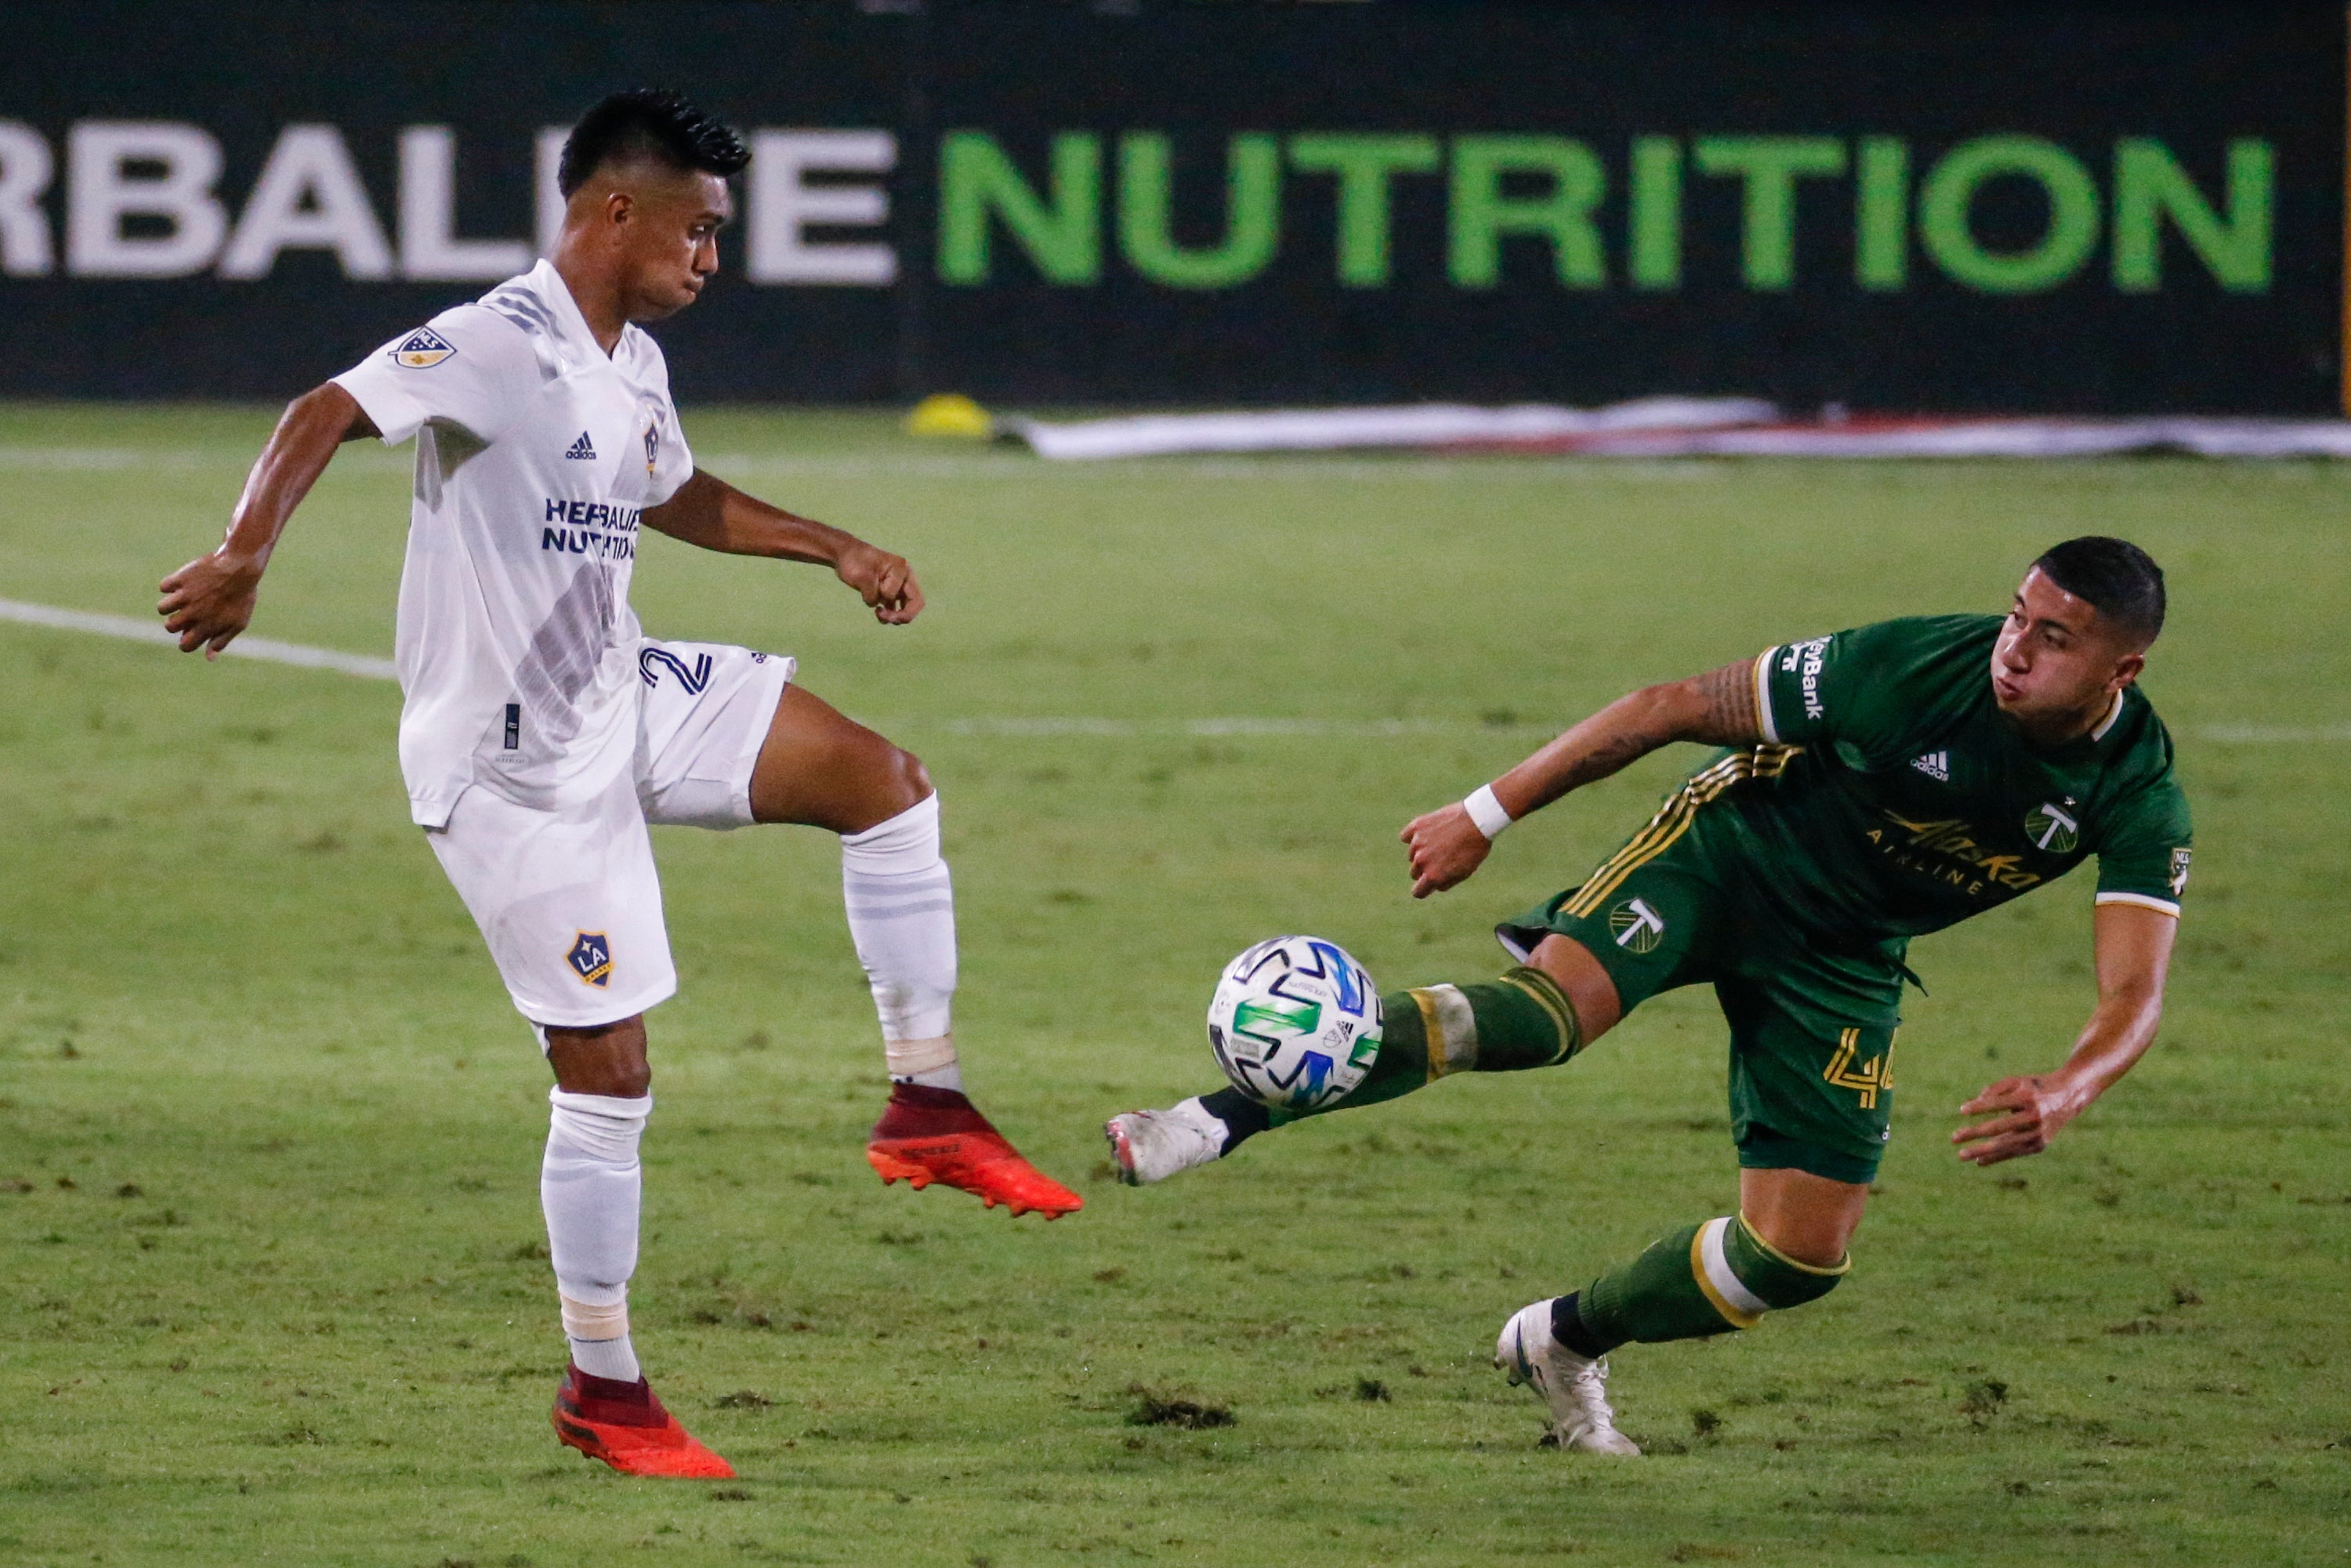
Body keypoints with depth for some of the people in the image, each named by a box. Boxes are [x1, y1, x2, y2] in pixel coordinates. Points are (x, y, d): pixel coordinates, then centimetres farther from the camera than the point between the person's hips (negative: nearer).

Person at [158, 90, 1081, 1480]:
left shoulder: (634, 367, 8)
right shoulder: (499, 349, -21)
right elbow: (330, 414, -35)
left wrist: (835, 551, 23)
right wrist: (247, 555, -50)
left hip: (626, 702, 9)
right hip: (515, 765, -9)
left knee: (883, 781, -2)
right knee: (610, 1071, -5)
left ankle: (927, 1110, 6)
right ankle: (603, 1391, 8)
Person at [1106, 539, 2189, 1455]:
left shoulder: (2136, 797, -20)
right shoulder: (1915, 669, -27)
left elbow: (2133, 996, -25)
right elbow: (1673, 709, -18)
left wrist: (2064, 1094, -50)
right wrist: (1485, 816, -16)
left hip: (1843, 952, 4)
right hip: (1727, 851, -4)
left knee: (1802, 1253, -4)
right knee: (1546, 1008, -33)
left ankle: (1565, 1344, 23)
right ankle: (1218, 1121, -35)